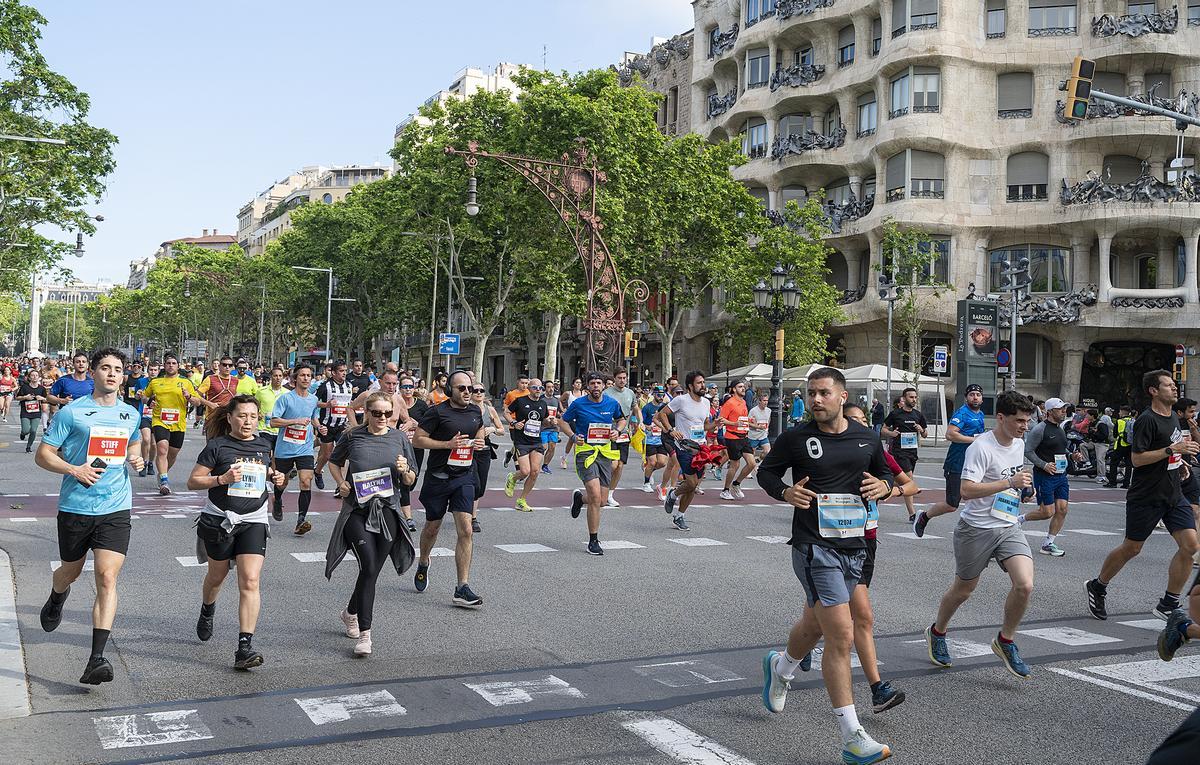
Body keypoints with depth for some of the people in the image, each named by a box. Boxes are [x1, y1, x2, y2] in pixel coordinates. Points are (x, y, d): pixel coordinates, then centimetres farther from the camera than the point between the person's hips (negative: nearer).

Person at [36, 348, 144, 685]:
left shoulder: (131, 414, 9)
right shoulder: (72, 412, -4)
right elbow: (43, 455, -3)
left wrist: (136, 458, 6)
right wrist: (74, 470, -19)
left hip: (115, 509, 1)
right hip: (75, 506, -1)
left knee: (107, 577, -12)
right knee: (71, 571, 19)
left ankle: (96, 659, -15)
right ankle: (56, 598, 58)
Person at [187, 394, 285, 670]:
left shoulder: (263, 445, 6)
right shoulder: (217, 446, -7)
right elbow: (193, 481, -6)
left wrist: (274, 477, 4)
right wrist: (222, 479, -21)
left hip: (254, 521, 2)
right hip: (219, 520, -1)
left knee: (250, 581, -13)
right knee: (217, 576, 19)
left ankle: (245, 647, -15)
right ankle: (207, 612, 53)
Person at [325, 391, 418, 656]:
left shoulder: (399, 438, 4)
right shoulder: (353, 436, 0)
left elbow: (410, 481, 9)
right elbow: (334, 462, 18)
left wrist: (405, 470, -13)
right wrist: (341, 483, 0)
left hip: (387, 510, 2)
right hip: (357, 509, -2)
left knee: (372, 571, 8)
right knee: (369, 568, -15)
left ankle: (351, 612, 37)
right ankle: (364, 634, -8)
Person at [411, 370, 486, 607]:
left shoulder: (476, 412, 7)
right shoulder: (437, 412, -10)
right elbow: (417, 440, -10)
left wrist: (479, 442, 3)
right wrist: (448, 444, -19)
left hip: (464, 478, 3)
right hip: (438, 478, -3)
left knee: (465, 530, -10)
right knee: (432, 527, 15)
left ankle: (463, 589, -9)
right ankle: (423, 564, 47)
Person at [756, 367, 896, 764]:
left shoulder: (867, 439, 5)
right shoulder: (795, 438, -5)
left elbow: (885, 472, 19)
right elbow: (765, 471, 7)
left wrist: (882, 486, -4)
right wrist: (785, 492, -13)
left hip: (853, 546, 5)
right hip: (814, 547, -5)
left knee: (816, 624, 23)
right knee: (842, 635, -14)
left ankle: (780, 666, 56)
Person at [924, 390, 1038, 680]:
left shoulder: (1019, 444, 7)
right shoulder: (981, 447, -18)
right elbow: (967, 490, -28)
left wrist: (1022, 488, 12)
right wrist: (1009, 482, -30)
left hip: (1009, 528, 6)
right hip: (976, 528, -6)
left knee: (1025, 585, -13)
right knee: (963, 589, 10)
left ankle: (1005, 641, 9)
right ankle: (937, 633, 37)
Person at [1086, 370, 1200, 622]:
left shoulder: (1173, 417, 13)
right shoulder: (1147, 420, -15)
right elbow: (1137, 458, -21)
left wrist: (1179, 458, 14)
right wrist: (1172, 449, -24)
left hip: (1173, 495, 7)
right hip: (1146, 497, -7)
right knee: (1132, 548, 3)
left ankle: (1168, 605, 2)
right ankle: (1097, 588, 25)